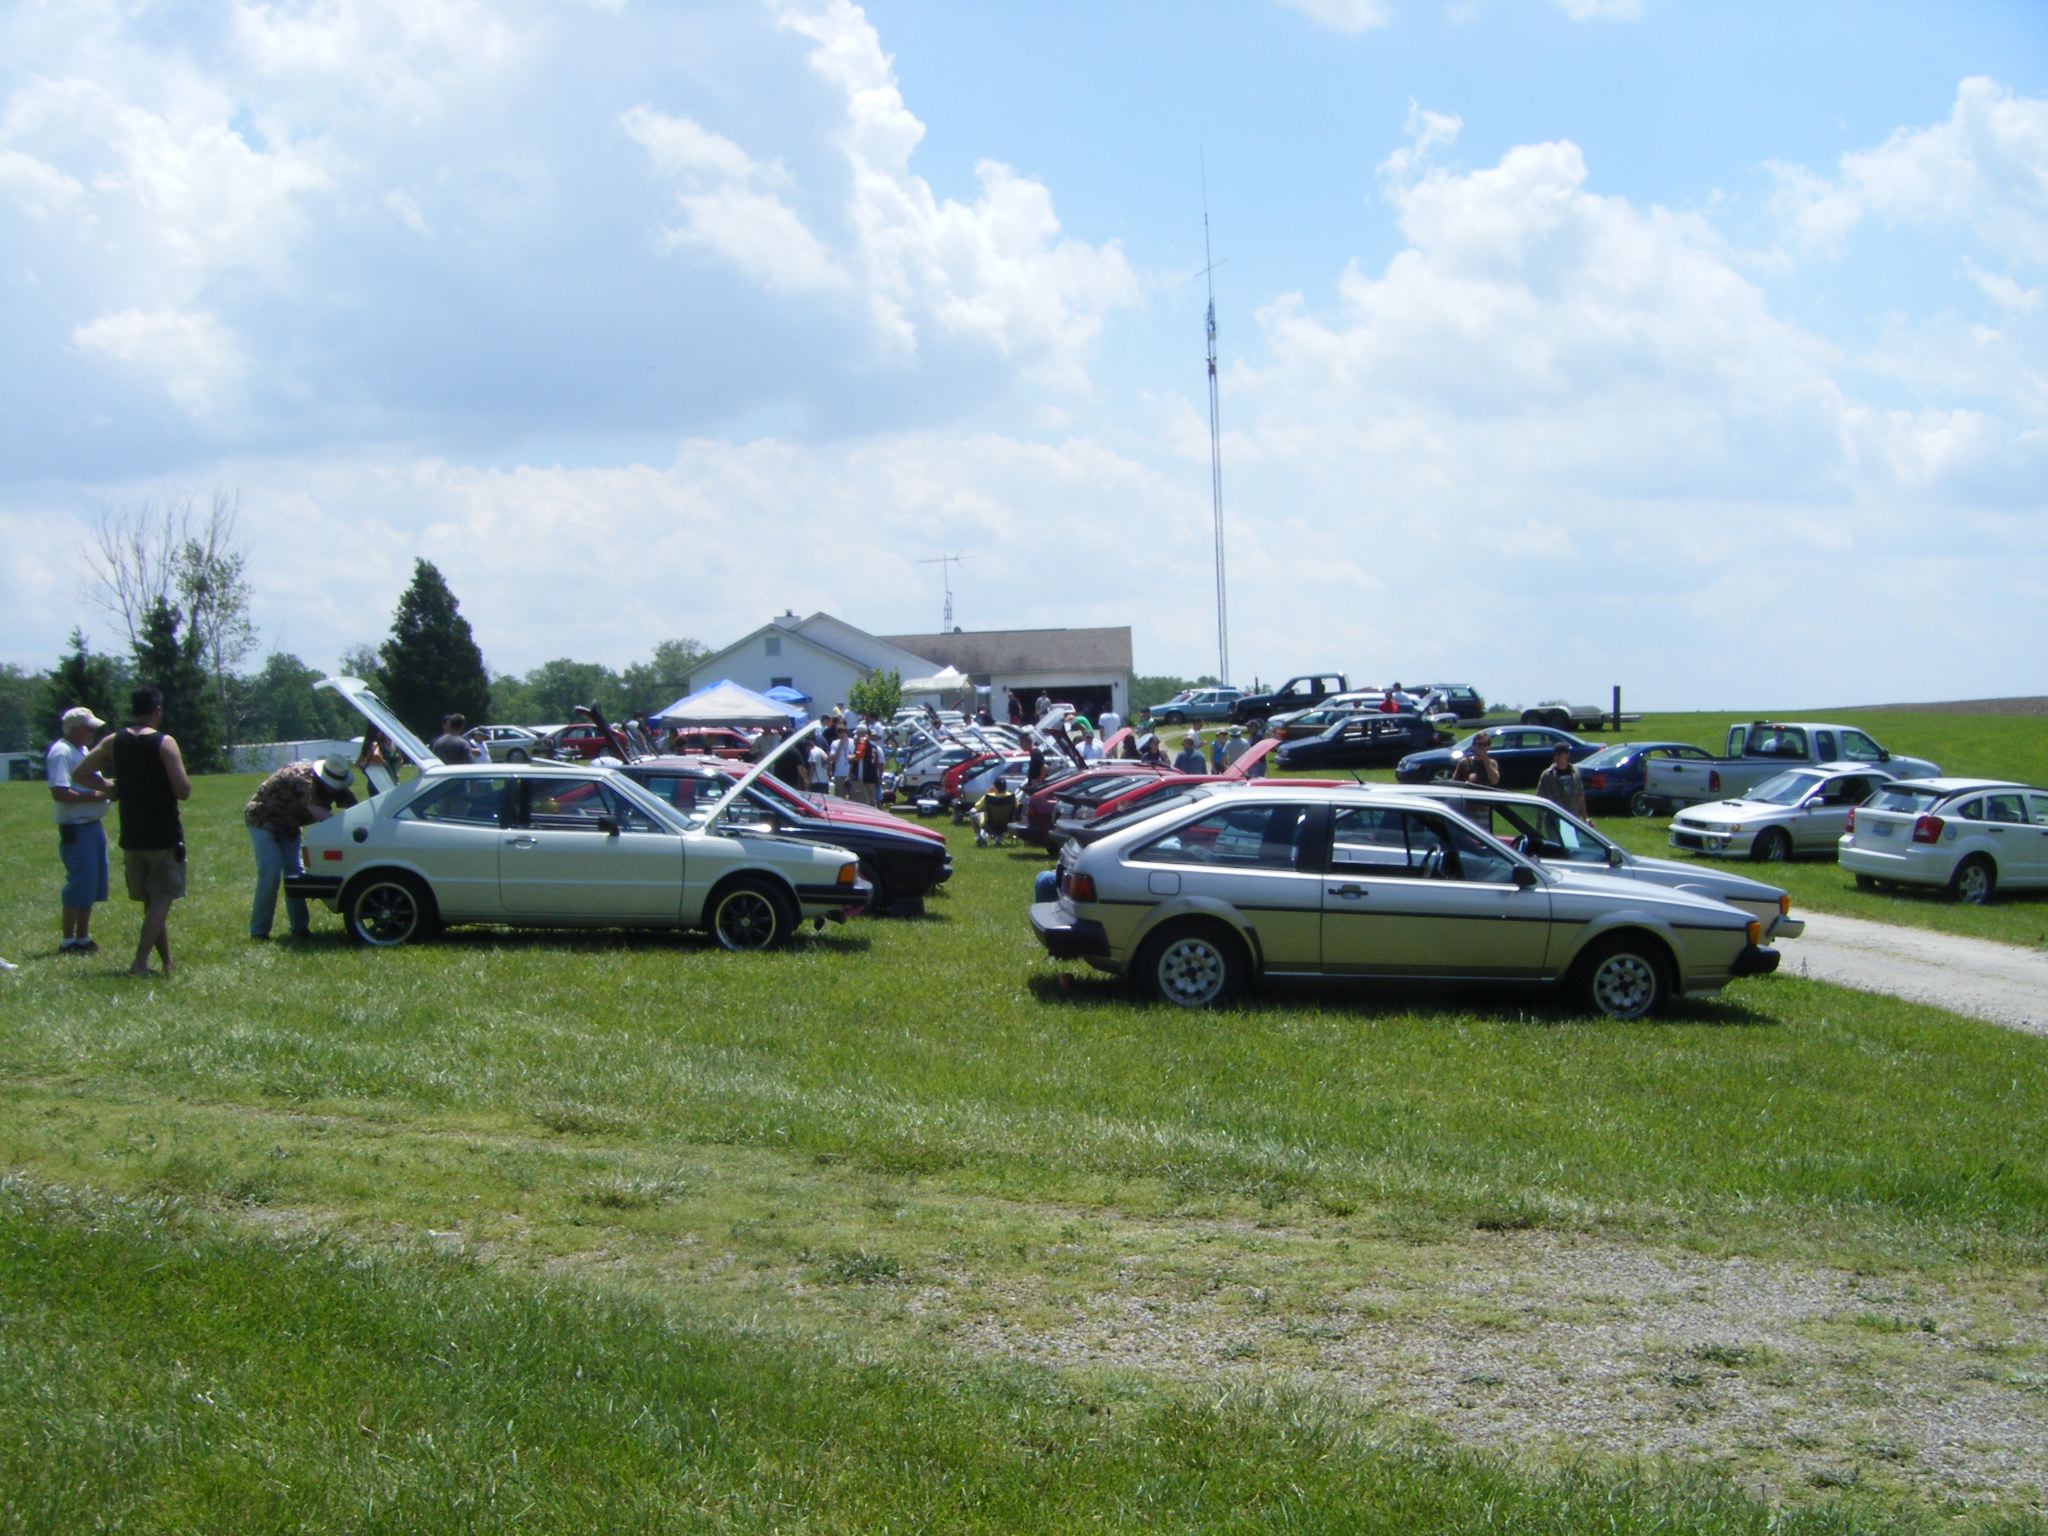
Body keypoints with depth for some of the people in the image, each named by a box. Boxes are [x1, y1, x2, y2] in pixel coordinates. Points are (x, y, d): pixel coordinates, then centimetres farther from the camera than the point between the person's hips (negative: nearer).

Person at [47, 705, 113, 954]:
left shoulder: (83, 751, 17)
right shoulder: (61, 753, -14)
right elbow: (59, 793, -23)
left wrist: (109, 790, 7)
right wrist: (94, 796, -21)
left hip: (93, 825, 10)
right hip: (76, 828, -10)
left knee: (92, 885, 12)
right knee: (79, 884, -7)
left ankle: (83, 938, 19)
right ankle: (68, 941, 0)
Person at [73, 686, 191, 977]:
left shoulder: (113, 742, 2)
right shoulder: (165, 743, -12)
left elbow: (78, 774, 4)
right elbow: (183, 791, -18)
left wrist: (110, 788, 16)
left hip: (131, 838, 5)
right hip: (164, 837, -5)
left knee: (150, 902, 15)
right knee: (162, 900, -2)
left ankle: (167, 962, 19)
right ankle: (140, 961, -15)